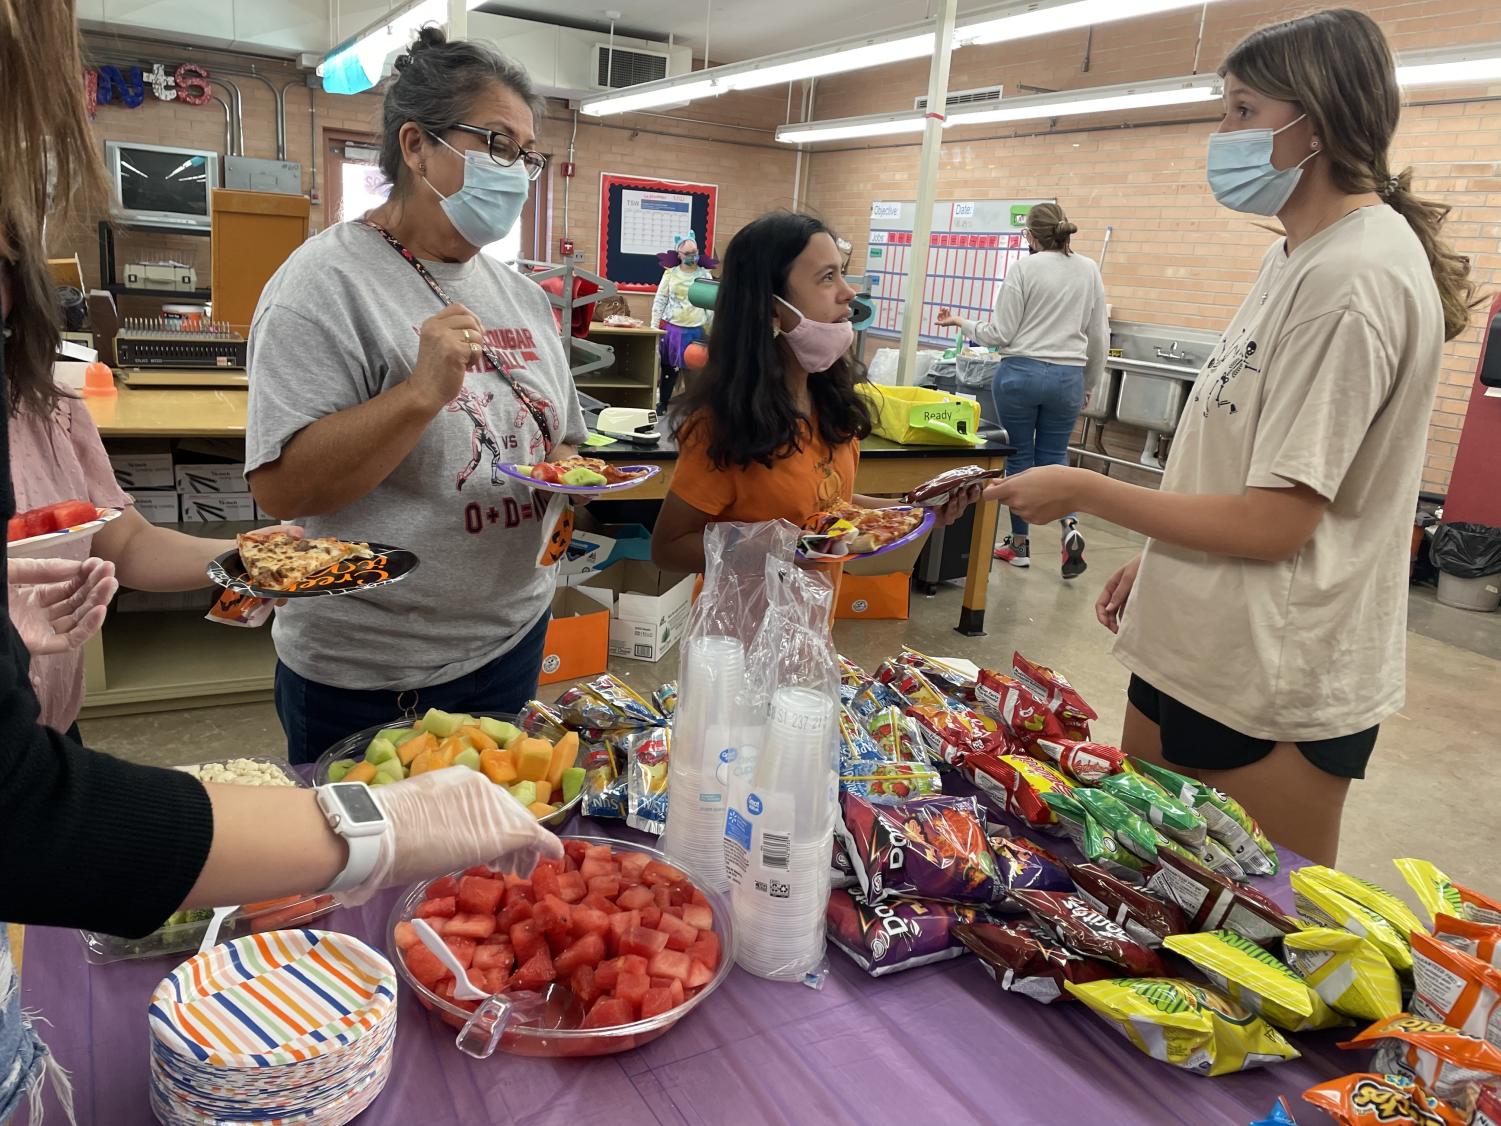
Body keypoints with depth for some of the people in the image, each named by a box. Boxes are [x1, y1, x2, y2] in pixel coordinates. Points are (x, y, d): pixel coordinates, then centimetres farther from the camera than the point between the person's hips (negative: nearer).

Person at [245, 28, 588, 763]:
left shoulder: (520, 296, 7)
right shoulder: (328, 282, -14)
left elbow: (561, 440, 17)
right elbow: (280, 487, -20)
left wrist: (567, 471, -6)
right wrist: (422, 392, -30)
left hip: (514, 642, 6)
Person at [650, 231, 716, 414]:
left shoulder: (705, 274, 2)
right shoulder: (671, 273, 1)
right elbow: (659, 301, 4)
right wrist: (654, 327, -1)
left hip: (695, 331, 0)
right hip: (671, 328, 0)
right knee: (668, 368, 7)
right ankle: (662, 404, 20)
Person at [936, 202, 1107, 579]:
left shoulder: (1024, 269, -8)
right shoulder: (1089, 270, 5)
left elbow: (1001, 334, -7)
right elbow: (1099, 336, 9)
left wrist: (961, 323, 9)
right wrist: (1088, 383, 20)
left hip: (1020, 372, -3)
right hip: (1068, 377, 3)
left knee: (1020, 457, 9)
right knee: (1053, 457, 16)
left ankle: (1019, 544, 17)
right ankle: (1069, 527, -6)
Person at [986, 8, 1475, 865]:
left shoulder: (1354, 278, -20)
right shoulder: (1300, 257, 10)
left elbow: (1272, 524, -22)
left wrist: (1083, 491, -14)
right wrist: (1158, 563, 16)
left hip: (1274, 686, -9)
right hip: (1197, 648, 9)